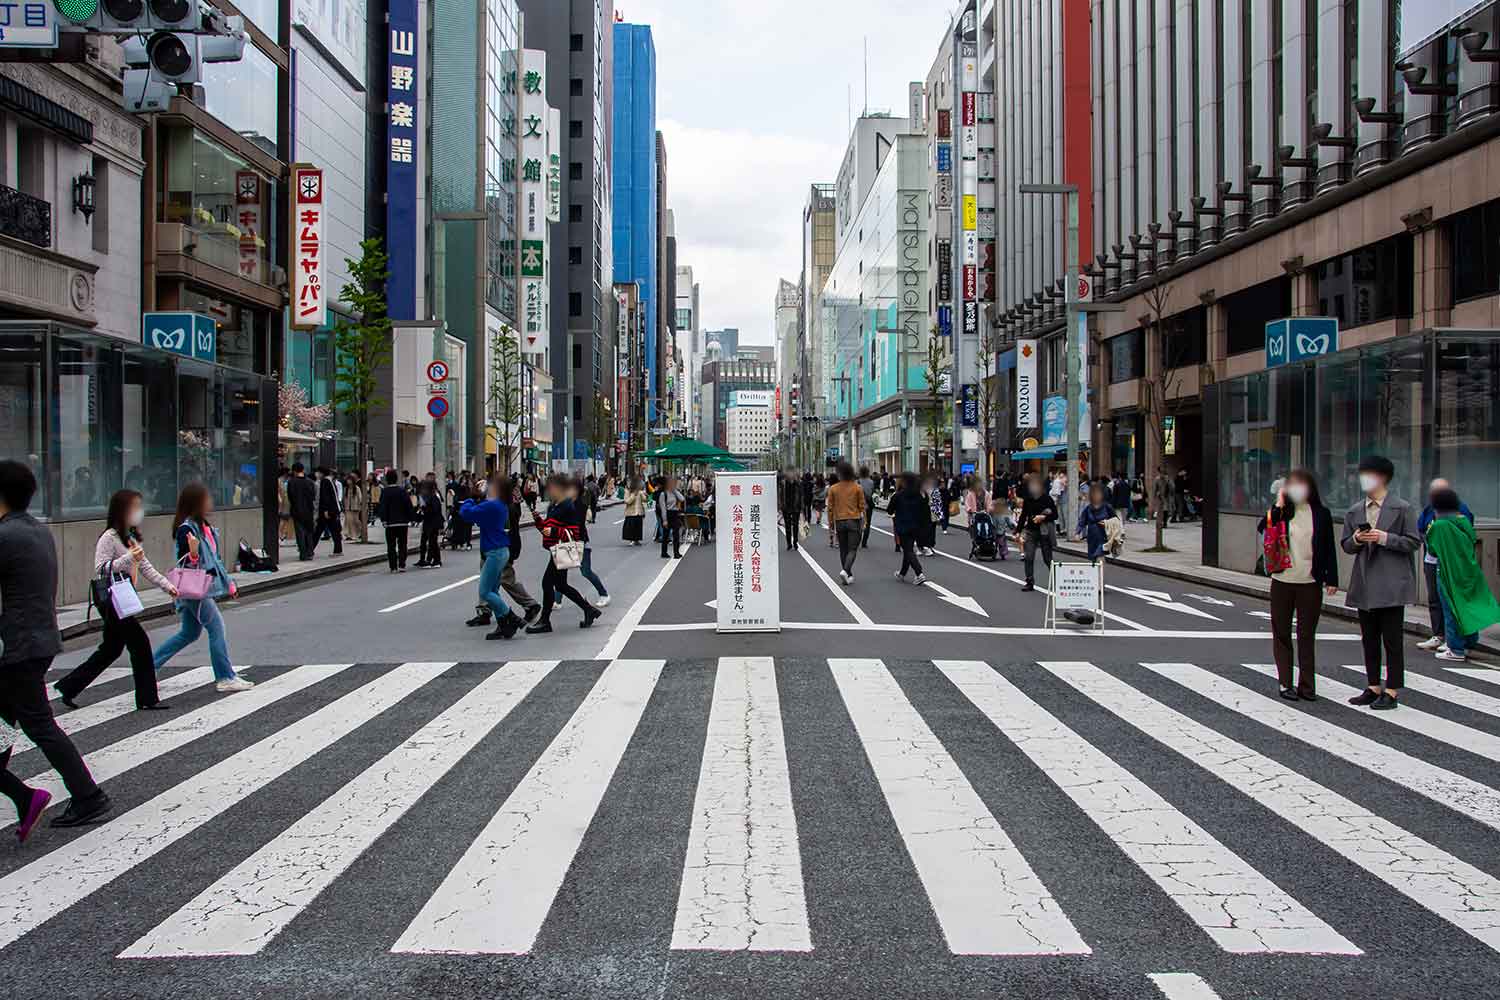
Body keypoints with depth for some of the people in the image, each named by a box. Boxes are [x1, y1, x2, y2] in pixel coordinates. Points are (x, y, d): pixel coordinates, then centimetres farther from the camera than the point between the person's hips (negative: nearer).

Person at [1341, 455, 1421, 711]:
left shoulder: (1402, 509, -2)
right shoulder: (1354, 511, 12)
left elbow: (1414, 542, -6)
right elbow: (1346, 545, 14)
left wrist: (1385, 538, -17)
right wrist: (1356, 540, -7)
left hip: (1391, 583, -5)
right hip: (1364, 584, 5)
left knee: (1392, 639, -1)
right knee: (1369, 639, 11)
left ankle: (1392, 691, 5)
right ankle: (1373, 687, 20)